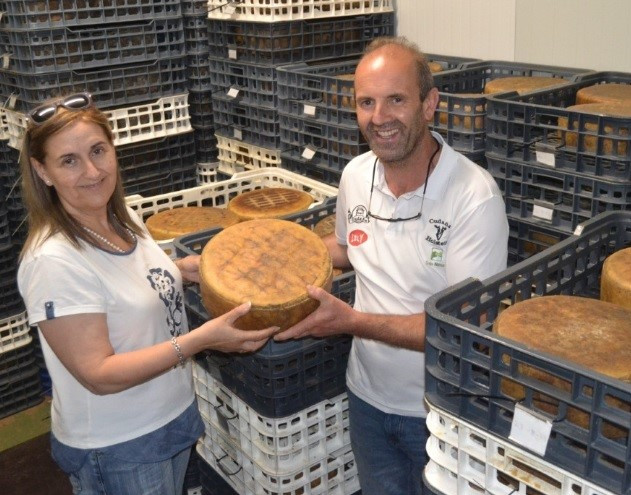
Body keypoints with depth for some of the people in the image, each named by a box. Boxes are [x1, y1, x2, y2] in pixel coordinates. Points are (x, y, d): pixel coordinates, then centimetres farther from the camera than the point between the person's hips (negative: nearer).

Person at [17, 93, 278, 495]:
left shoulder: (125, 218, -2)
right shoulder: (54, 261, -26)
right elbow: (99, 375, -26)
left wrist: (181, 270, -3)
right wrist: (202, 339, -31)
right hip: (115, 450, -7)